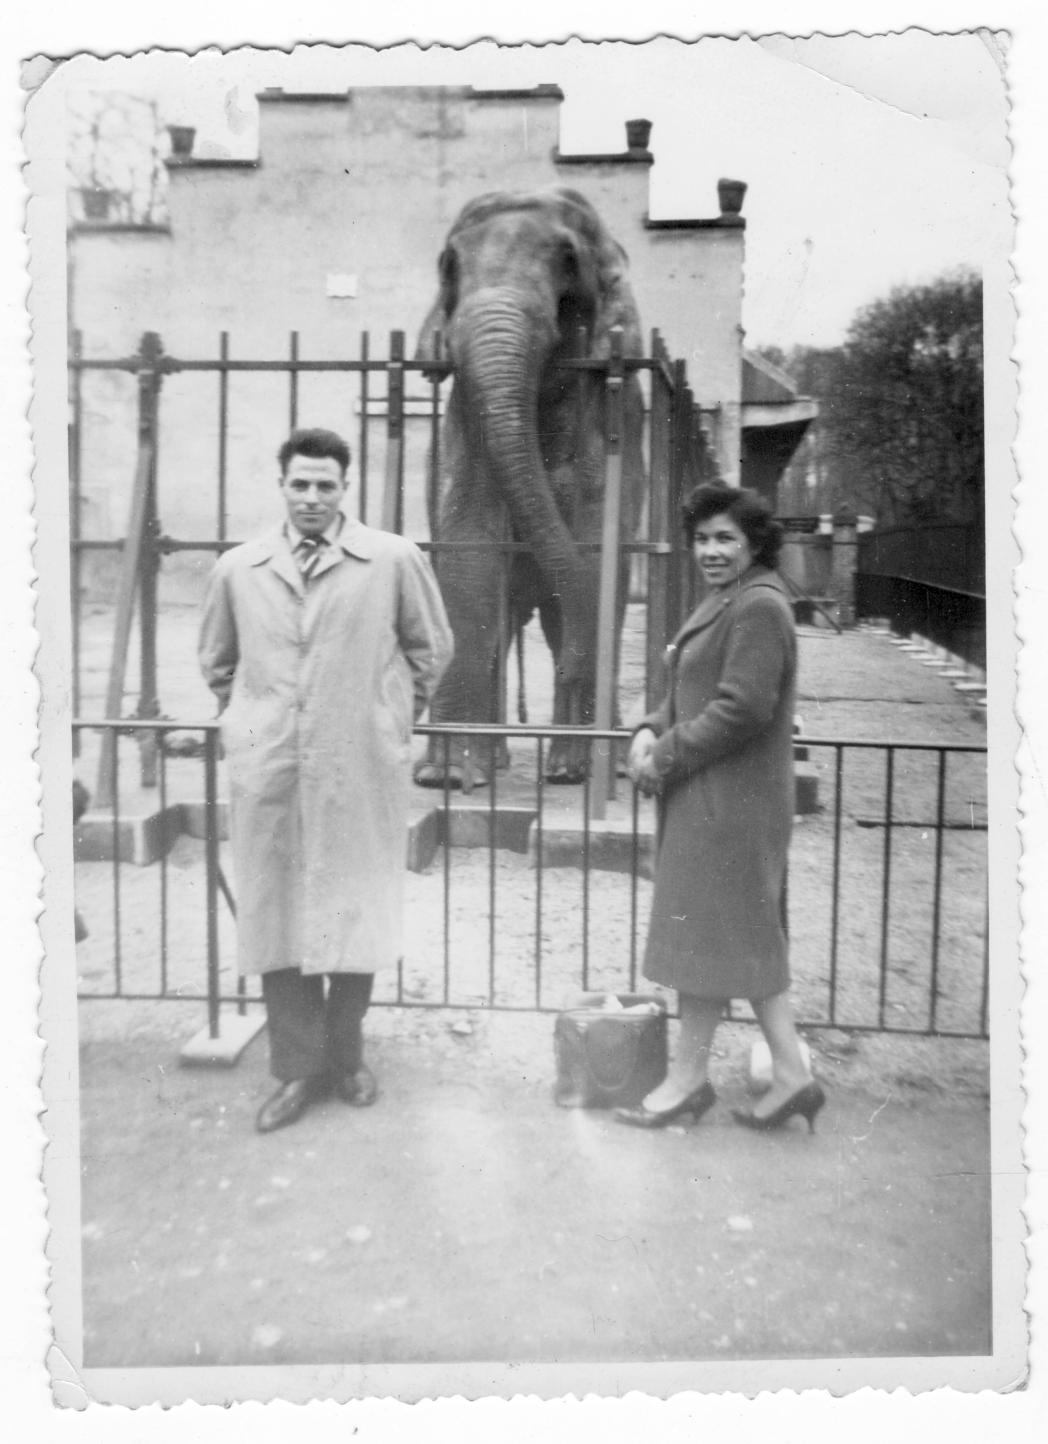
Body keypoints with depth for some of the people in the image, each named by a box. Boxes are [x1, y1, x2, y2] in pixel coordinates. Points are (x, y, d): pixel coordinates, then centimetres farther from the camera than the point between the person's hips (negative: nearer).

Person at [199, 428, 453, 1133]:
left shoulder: (395, 560, -2)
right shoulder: (237, 568, 6)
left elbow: (431, 647, 10)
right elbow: (218, 661, 20)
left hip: (364, 767, -2)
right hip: (268, 767, 2)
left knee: (355, 911, 7)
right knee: (275, 913, 5)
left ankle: (347, 1055, 27)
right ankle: (298, 1067, 19)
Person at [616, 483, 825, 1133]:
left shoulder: (759, 607, -15)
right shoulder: (724, 603, 17)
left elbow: (743, 709, -22)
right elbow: (691, 693, 19)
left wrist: (666, 757, -15)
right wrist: (652, 731, 1)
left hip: (730, 799, -10)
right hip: (710, 795, 10)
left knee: (705, 928, 1)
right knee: (748, 936, 13)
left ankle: (689, 1075, 16)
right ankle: (790, 1073, 21)